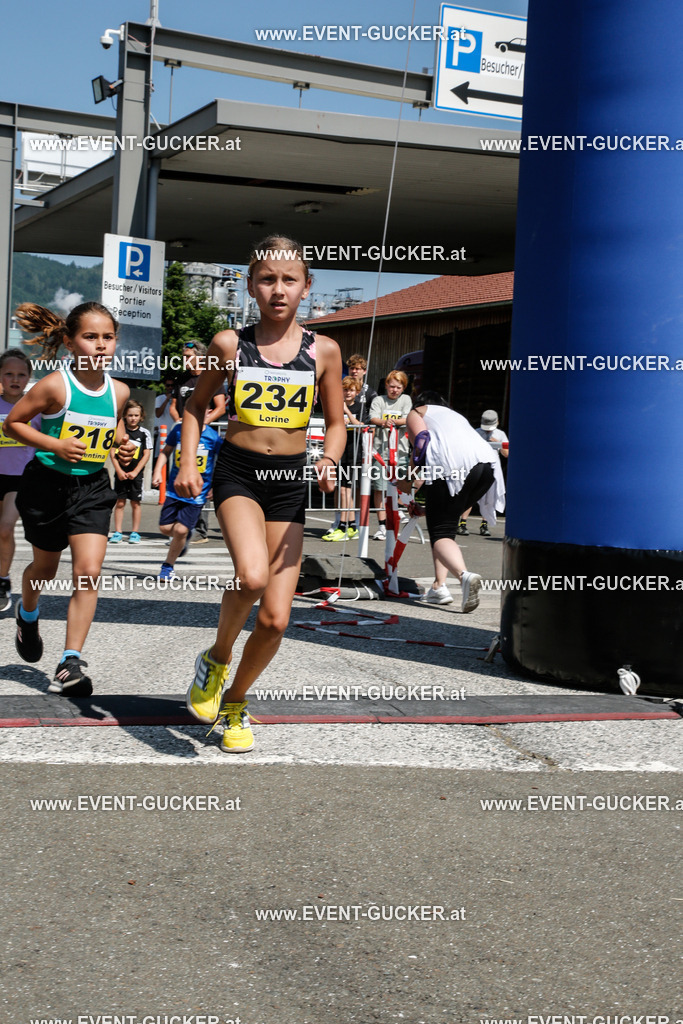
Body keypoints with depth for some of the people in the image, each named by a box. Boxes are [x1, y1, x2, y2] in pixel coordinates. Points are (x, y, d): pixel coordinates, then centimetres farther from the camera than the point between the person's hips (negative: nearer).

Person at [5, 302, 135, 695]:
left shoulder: (119, 391, -3)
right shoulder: (55, 386, -17)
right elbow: (13, 423, -8)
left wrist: (123, 444, -3)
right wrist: (54, 445, -21)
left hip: (93, 487, 2)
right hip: (49, 483, -2)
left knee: (89, 572, -12)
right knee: (46, 567, 17)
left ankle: (71, 663, -9)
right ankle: (28, 614, 52)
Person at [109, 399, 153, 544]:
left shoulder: (144, 433, 1)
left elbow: (146, 455, -1)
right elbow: (113, 452, 1)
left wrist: (135, 472, -8)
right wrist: (119, 470, -8)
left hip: (136, 474, 0)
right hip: (121, 473, 0)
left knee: (136, 503, 4)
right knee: (119, 503, 2)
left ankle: (135, 533, 12)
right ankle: (118, 533, 7)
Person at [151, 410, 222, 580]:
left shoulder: (213, 437, -10)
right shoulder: (179, 430, -3)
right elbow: (165, 451, 13)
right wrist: (158, 472, 1)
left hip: (197, 492, -3)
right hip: (175, 489, 3)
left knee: (180, 530, -10)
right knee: (165, 528, 0)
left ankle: (168, 566, 12)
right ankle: (185, 537, 35)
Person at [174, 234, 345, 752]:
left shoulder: (322, 350, 1)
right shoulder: (230, 344, -1)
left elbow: (336, 422, 10)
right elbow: (197, 404, 12)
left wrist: (330, 460, -10)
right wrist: (188, 462, -1)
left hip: (290, 480, 2)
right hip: (237, 471, -2)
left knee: (275, 618, -1)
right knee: (252, 575, -30)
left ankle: (235, 700, 28)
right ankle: (216, 658, 1)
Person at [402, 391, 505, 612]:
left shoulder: (417, 412, 24)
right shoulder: (456, 415, 41)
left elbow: (421, 440, 3)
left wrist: (408, 479, 12)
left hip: (453, 465, -6)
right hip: (488, 463, 6)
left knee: (440, 532, -5)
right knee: (447, 522, 23)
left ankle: (464, 575, -35)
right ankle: (439, 586, 11)